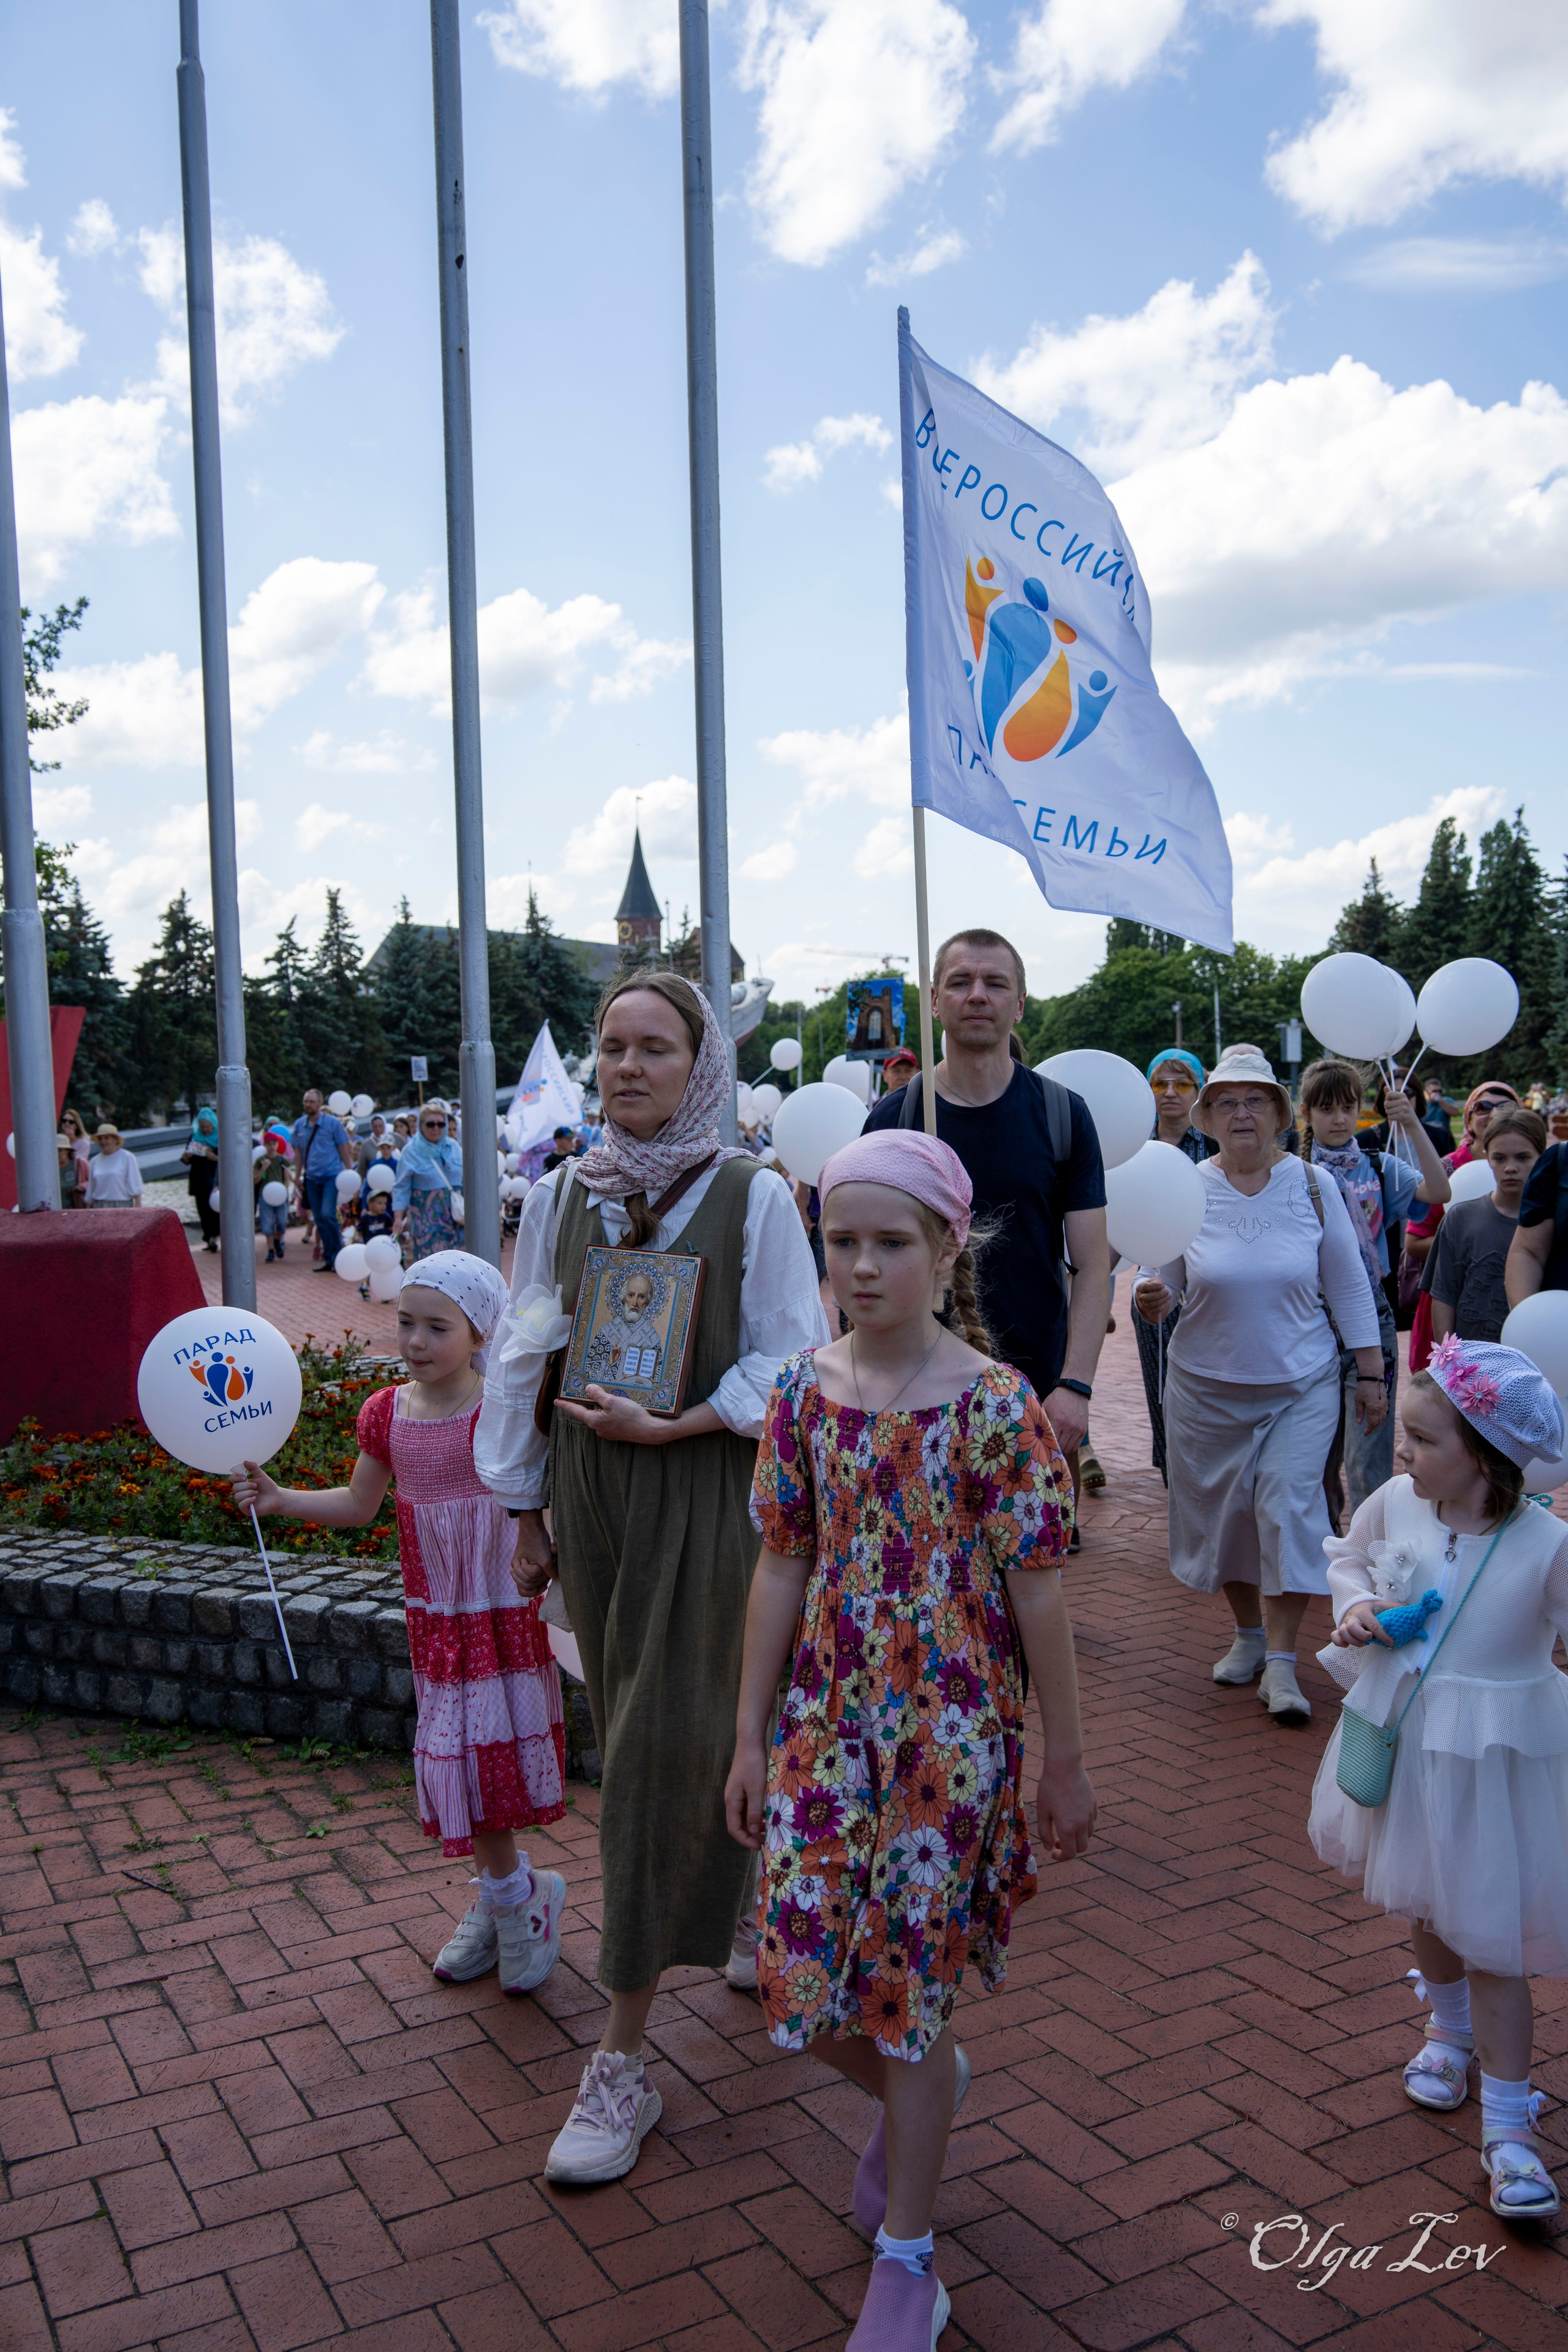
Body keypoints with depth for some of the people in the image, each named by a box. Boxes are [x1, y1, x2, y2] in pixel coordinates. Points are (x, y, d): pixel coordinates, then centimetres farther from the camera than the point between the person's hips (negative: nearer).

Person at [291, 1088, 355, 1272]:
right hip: (311, 1178, 5)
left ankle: (337, 1256, -6)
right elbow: (299, 1152, 14)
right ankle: (328, 1259, 13)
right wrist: (297, 1175, 11)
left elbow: (344, 1149, -1)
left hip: (331, 1176, -5)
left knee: (327, 1214, -18)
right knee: (319, 1219, 6)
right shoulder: (299, 1125, 8)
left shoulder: (333, 1123, -4)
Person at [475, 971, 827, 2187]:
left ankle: (626, 2055, 6)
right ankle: (748, 1900, 42)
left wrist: (671, 1425, -18)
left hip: (705, 1489, -4)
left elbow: (789, 1366, -6)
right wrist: (525, 1511, 10)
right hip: (592, 1493, 4)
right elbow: (525, 1356, 10)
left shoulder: (751, 1196, -7)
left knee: (666, 1752, -4)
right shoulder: (562, 1194, 5)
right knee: (646, 1733, 14)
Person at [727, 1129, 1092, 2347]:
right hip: (828, 1720, 4)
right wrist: (750, 1737, 7)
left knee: (910, 1980, 5)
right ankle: (921, 2090, 42)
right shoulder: (804, 1391, -1)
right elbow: (782, 1570, 4)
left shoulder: (996, 1406, -13)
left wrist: (1066, 1763, -2)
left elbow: (1038, 1595, -8)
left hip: (954, 1729, -4)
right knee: (801, 1981, 7)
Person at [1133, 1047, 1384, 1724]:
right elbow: (1162, 1286, -3)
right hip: (1206, 1385, 1)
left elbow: (1348, 1285, 2)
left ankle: (1281, 1663, 2)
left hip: (1302, 1384, -1)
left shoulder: (1313, 1184, -4)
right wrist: (1150, 1298, -27)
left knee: (1289, 1505, -9)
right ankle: (1249, 1633, 32)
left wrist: (1371, 1372, 2)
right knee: (1222, 1510, 9)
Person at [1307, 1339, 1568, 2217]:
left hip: (1492, 1763, -5)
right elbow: (1350, 1556, 9)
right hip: (1403, 1742, 5)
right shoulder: (1394, 1504, -11)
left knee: (1489, 1941, 3)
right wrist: (1356, 1606, -7)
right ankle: (1449, 2029, 54)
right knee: (1424, 1910, 24)